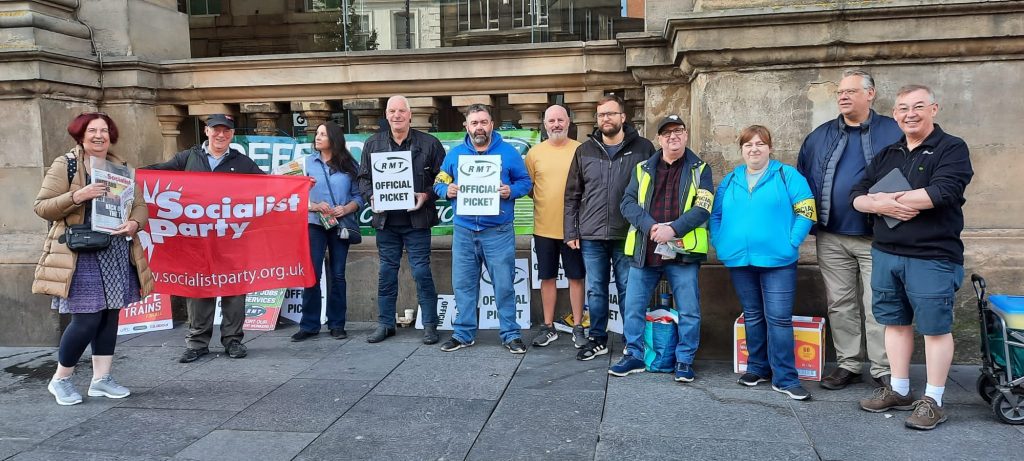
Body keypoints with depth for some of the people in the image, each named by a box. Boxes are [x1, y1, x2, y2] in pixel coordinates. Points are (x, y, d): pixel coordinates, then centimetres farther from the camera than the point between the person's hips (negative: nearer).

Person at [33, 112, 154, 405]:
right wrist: (77, 196, -22)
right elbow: (41, 207, -6)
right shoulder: (64, 165, -2)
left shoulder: (121, 168, 13)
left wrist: (134, 223, -10)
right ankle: (60, 379, 15)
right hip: (81, 255, -5)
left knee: (110, 315, 8)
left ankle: (101, 378, 19)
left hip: (117, 254, 5)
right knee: (87, 319, -7)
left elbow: (140, 204, 12)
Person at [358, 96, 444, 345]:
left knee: (422, 272, -1)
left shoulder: (429, 143, 1)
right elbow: (363, 178, 13)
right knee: (387, 272, 11)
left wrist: (426, 195, -13)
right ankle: (385, 323, 22)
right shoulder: (372, 144, 9)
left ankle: (430, 324, 10)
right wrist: (372, 196, -6)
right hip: (385, 220, 3)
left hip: (417, 220, -3)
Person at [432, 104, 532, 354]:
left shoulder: (508, 152, 1)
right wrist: (447, 190, -10)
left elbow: (525, 181, 5)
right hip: (463, 231, 3)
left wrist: (511, 191, -15)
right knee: (463, 284, 9)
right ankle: (463, 333, 22)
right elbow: (439, 183, 12)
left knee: (504, 285, 1)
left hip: (498, 232, -2)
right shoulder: (455, 154, 7)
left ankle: (511, 334, 14)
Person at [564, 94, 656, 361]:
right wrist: (571, 232, 5)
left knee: (628, 290, 5)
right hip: (591, 236, 3)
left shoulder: (643, 148, 1)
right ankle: (597, 340, 22)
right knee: (595, 290, 10)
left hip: (627, 236, -3)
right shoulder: (584, 151, 9)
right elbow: (572, 195, 11)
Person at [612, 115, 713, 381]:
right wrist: (651, 227, -15)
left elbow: (702, 208, -7)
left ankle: (685, 360, 18)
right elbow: (628, 203, 2)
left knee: (689, 312, 3)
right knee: (632, 307, 6)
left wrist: (673, 229, -20)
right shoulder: (643, 169, 11)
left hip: (682, 252, -2)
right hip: (644, 250, 2)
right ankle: (634, 356, 21)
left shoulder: (700, 170, 5)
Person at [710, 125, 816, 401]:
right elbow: (715, 214, 17)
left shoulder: (787, 176, 0)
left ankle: (784, 378, 3)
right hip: (739, 260, 4)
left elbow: (806, 212, -5)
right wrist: (719, 243, 5)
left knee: (779, 318, -5)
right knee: (752, 316, 14)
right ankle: (758, 367, 26)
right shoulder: (730, 180, 13)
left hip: (777, 260, -4)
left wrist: (791, 243, -11)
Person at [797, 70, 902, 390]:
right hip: (831, 238, 4)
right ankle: (849, 364, 21)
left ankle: (884, 370, 11)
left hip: (877, 238, -3)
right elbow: (802, 181, 9)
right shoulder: (820, 136, 11)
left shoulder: (894, 133, 1)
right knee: (840, 305, 10)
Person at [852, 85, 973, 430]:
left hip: (933, 257, -6)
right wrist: (882, 205, -13)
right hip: (886, 255, 6)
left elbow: (941, 192, -21)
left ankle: (933, 401, 13)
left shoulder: (952, 149, -5)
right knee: (895, 322, 14)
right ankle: (898, 390, 27)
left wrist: (884, 197, -12)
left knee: (935, 327, 2)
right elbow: (857, 197, 9)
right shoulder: (886, 156, 13)